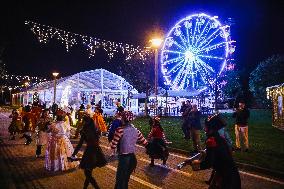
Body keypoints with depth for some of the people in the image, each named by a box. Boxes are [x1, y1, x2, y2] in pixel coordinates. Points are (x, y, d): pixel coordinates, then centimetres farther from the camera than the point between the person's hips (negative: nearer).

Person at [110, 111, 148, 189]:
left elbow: (113, 146, -15)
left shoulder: (120, 130, -16)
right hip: (132, 158, 6)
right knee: (125, 180, 24)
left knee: (120, 181, 8)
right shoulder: (136, 130, 0)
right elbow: (145, 143, 6)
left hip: (124, 158, -6)